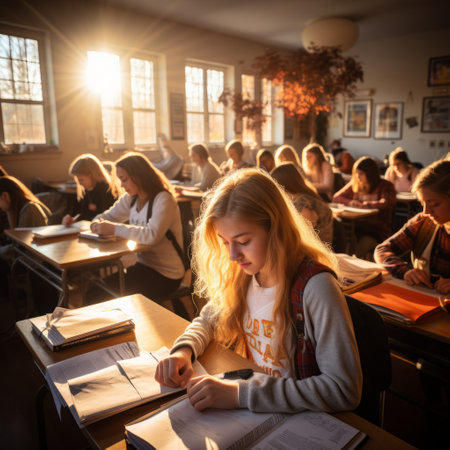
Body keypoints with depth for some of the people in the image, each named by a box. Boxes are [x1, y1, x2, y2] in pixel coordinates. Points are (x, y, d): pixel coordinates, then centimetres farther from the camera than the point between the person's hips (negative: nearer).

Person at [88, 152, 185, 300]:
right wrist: (98, 223, -9)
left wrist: (114, 229, -28)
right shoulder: (131, 199, 8)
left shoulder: (163, 199, -18)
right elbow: (109, 215, 15)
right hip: (143, 265, 8)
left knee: (99, 294, -14)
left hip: (165, 275, -7)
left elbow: (152, 235, -32)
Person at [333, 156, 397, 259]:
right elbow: (336, 197, 15)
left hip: (378, 230, -4)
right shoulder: (355, 184, 16)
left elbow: (386, 204, -19)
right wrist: (350, 202, -6)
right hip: (357, 226, 4)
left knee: (364, 242, -35)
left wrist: (363, 204, -8)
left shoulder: (386, 186, 0)